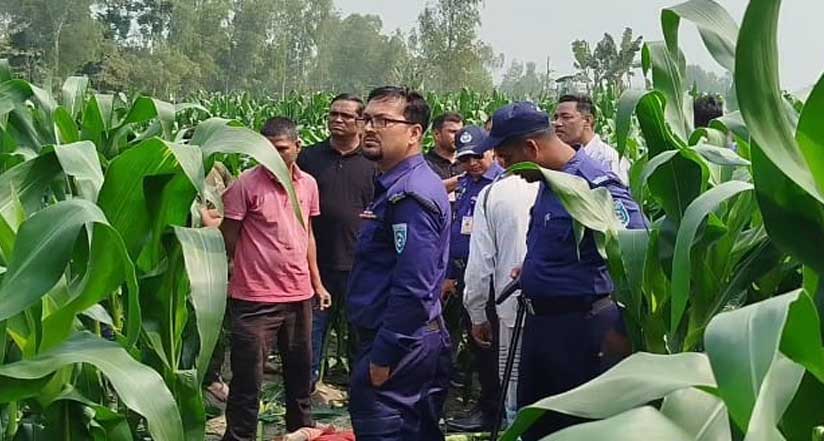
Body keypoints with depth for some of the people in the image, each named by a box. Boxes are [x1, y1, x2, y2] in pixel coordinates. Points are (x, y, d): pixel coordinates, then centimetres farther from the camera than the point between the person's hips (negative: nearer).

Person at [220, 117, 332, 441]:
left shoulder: (308, 184, 6)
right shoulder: (246, 184, -12)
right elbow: (228, 239, -7)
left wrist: (317, 281, 17)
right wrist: (224, 282, -9)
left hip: (299, 295, 6)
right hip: (255, 299, -6)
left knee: (300, 370, 19)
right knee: (248, 376, 2)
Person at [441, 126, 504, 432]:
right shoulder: (463, 185, 12)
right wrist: (449, 275, 14)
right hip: (463, 277, 8)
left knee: (486, 344, 1)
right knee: (475, 341, 15)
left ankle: (489, 410, 13)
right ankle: (487, 403, 27)